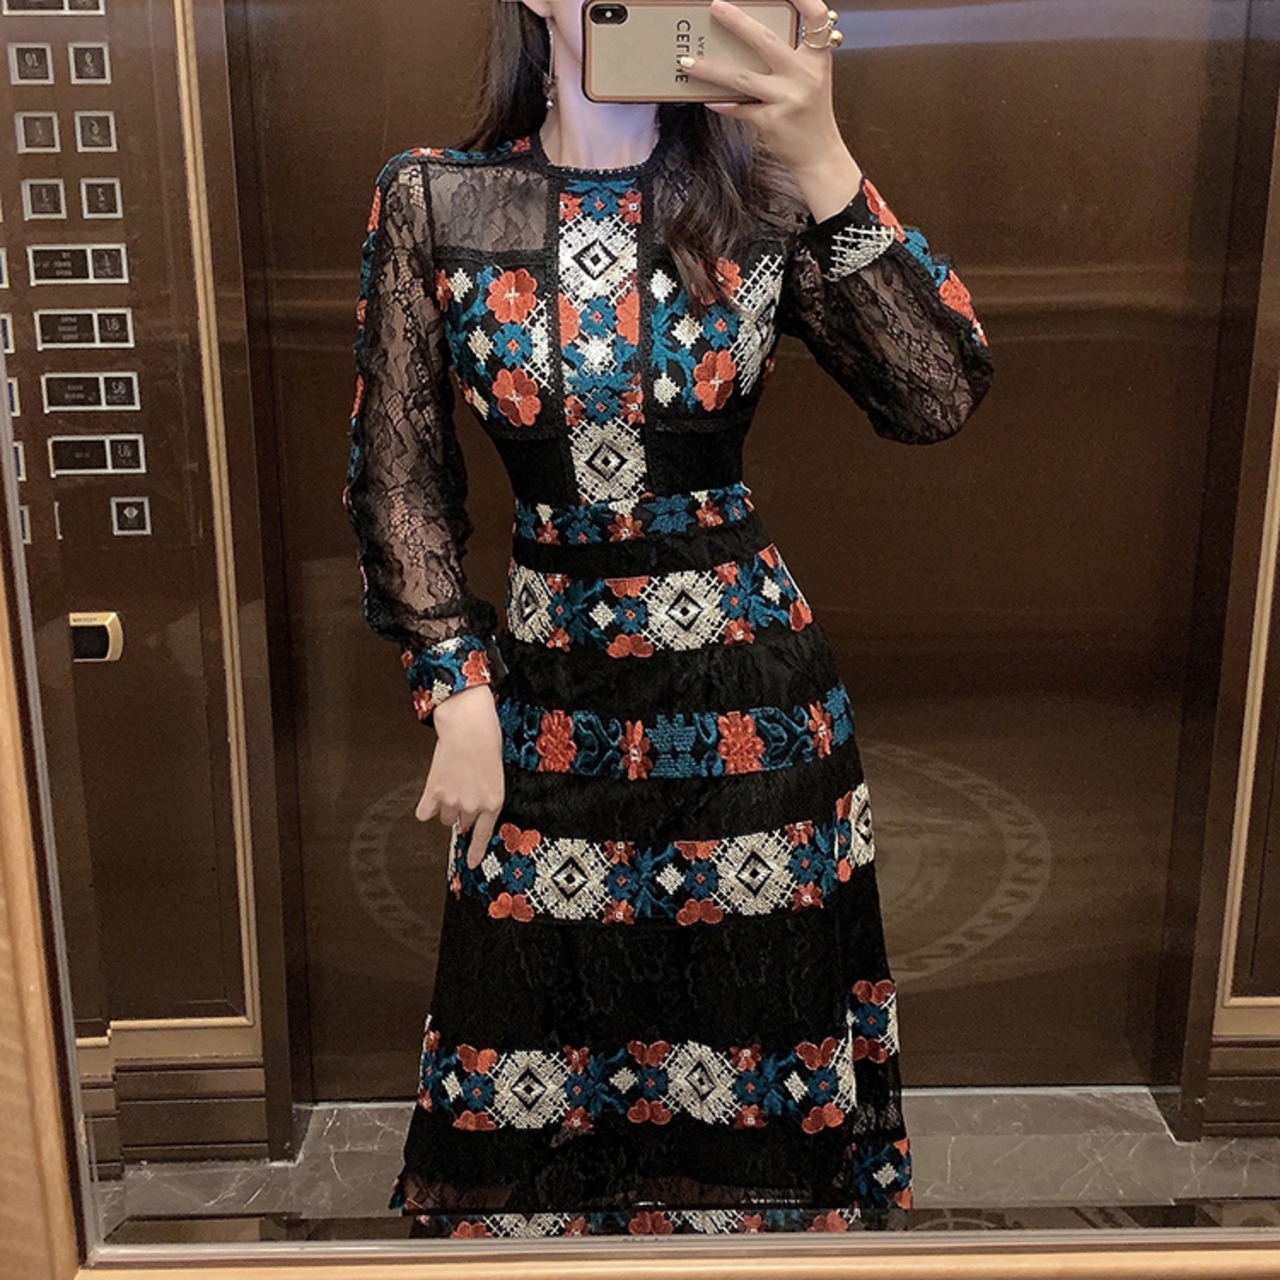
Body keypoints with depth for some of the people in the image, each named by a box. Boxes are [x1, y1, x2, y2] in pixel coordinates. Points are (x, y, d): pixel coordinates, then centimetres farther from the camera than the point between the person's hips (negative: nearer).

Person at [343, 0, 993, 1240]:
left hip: (752, 691, 0)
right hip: (545, 688, 1)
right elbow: (397, 477, -1)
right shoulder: (432, 202, -5)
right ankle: (530, 1228, 46)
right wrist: (456, 694, -6)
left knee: (753, 1012, 16)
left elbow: (940, 396, -16)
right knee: (541, 1028, 17)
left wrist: (826, 172, -25)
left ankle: (761, 1213, 45)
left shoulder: (756, 191, -6)